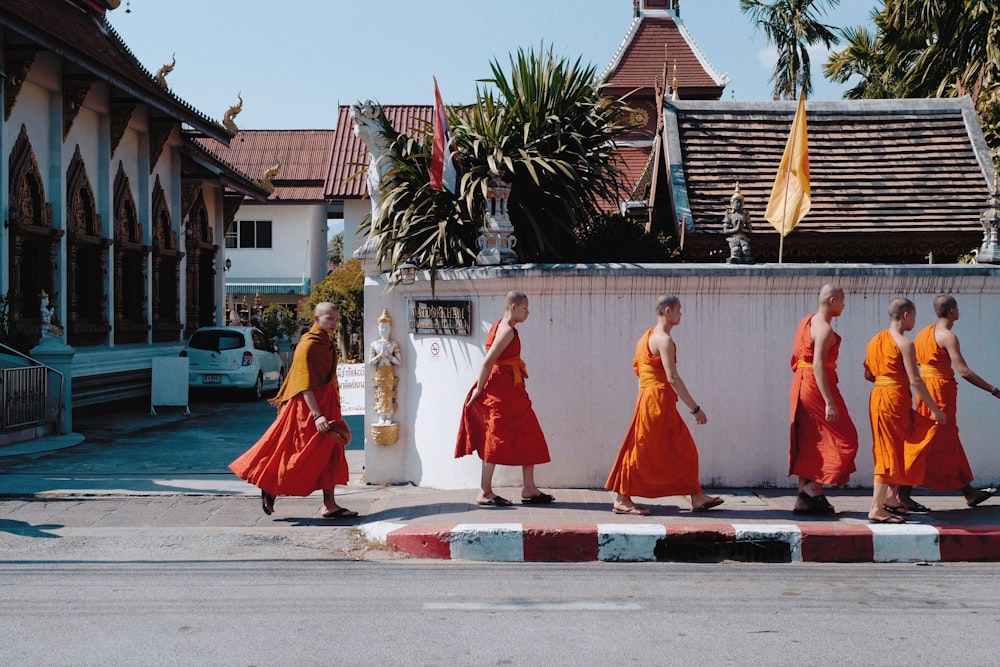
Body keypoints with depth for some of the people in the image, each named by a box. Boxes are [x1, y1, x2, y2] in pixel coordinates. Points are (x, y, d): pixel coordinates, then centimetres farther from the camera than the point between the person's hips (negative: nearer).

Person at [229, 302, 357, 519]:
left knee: (330, 454, 6)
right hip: (307, 408, -9)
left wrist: (331, 410, 20)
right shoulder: (308, 345, -16)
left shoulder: (328, 344, 11)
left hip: (326, 407, 9)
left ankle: (329, 505, 9)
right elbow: (305, 384, -22)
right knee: (302, 454, -2)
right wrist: (316, 415, -28)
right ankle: (269, 489, 15)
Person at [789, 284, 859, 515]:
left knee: (808, 443, 12)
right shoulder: (824, 329, -15)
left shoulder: (807, 321, 14)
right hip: (817, 385, -9)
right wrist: (829, 402, -26)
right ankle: (813, 490, -4)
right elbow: (818, 365, -23)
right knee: (842, 439, -1)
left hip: (801, 384, 9)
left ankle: (804, 498, 13)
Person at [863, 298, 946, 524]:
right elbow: (915, 381, -16)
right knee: (890, 452, -4)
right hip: (895, 398, -8)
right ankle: (877, 509, -3)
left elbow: (867, 374, 15)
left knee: (891, 450, 18)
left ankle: (890, 498, 25)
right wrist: (935, 410, -11)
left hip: (877, 396, 8)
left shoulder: (875, 340, 11)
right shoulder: (904, 343, -13)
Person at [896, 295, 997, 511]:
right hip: (940, 390, -9)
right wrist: (994, 391, -16)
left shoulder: (925, 332, 10)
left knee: (951, 443, 14)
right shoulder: (948, 336, -16)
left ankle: (969, 492, 23)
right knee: (931, 444, -4)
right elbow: (964, 371, -20)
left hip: (926, 388, 9)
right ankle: (904, 494, -4)